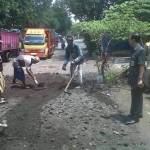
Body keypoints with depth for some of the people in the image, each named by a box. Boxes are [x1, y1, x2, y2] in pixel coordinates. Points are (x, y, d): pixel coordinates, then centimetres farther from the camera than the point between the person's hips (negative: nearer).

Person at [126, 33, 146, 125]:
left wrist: (140, 79, -24)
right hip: (133, 78, 9)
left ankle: (135, 117, 2)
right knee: (137, 96, 16)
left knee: (136, 97, -4)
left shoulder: (141, 50, -15)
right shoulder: (135, 50, 12)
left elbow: (142, 65, -20)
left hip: (137, 79, -9)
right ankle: (138, 113, 28)